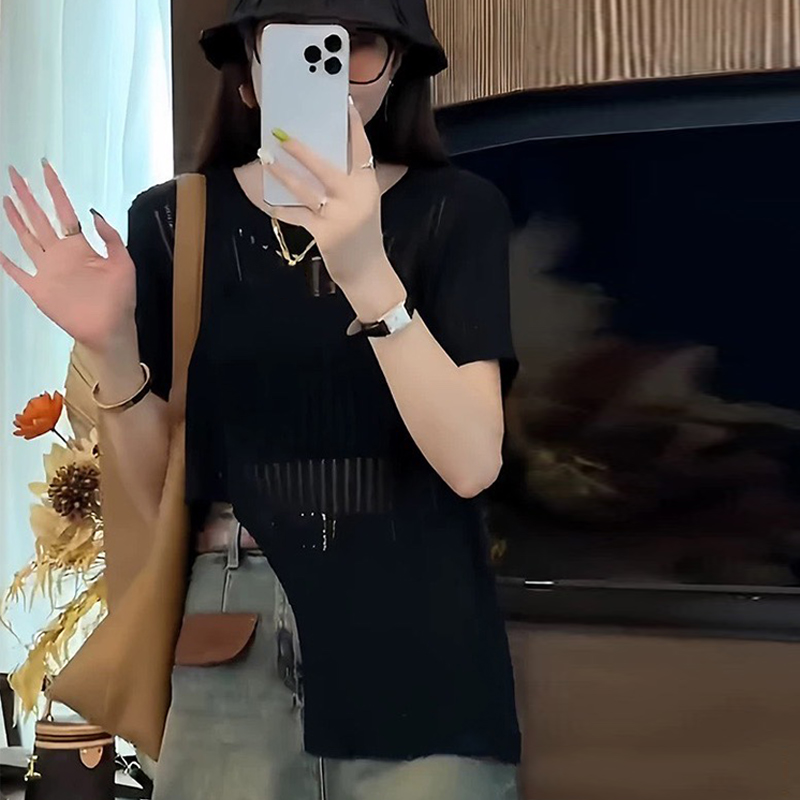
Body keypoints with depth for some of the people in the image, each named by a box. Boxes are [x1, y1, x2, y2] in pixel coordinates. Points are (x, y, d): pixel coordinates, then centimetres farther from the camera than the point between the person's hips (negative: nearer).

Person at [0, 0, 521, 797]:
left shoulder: (457, 210, -1)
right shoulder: (173, 221, 3)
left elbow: (472, 463, -13)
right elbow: (161, 493, 5)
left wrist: (367, 273, -25)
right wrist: (112, 350, -12)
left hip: (415, 647, -1)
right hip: (230, 646, 2)